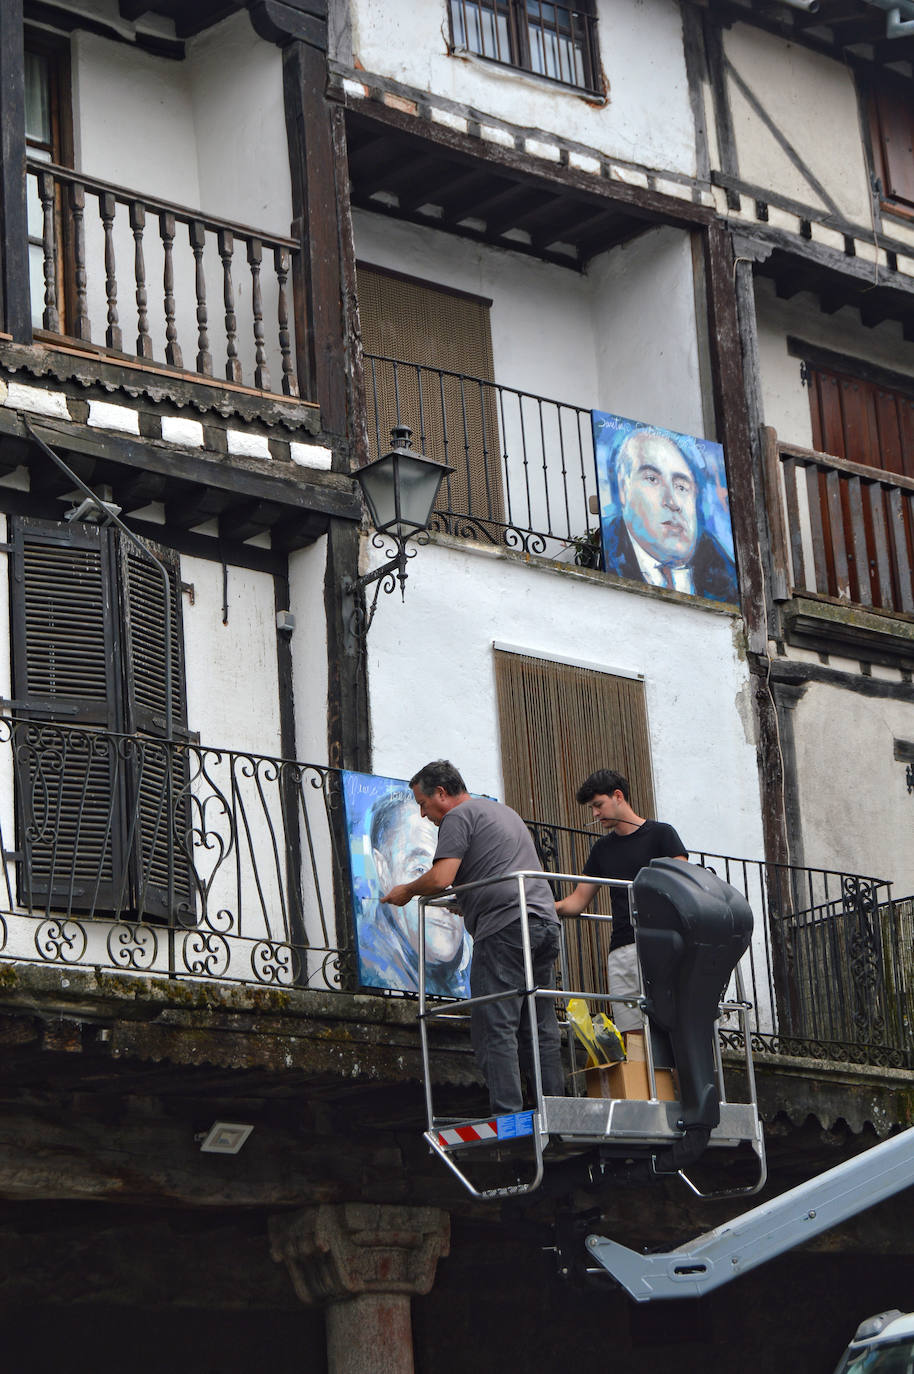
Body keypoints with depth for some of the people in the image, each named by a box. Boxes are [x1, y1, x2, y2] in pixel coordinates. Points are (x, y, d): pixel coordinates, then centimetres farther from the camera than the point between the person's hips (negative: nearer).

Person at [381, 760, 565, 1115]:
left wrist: (407, 890, 7)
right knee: (540, 1031, 8)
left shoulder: (459, 816, 1)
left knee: (495, 1029, -10)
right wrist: (461, 902, 44)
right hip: (545, 922, 9)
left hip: (505, 927, -9)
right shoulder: (504, 812, 29)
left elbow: (441, 879, -11)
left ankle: (507, 1119, -17)